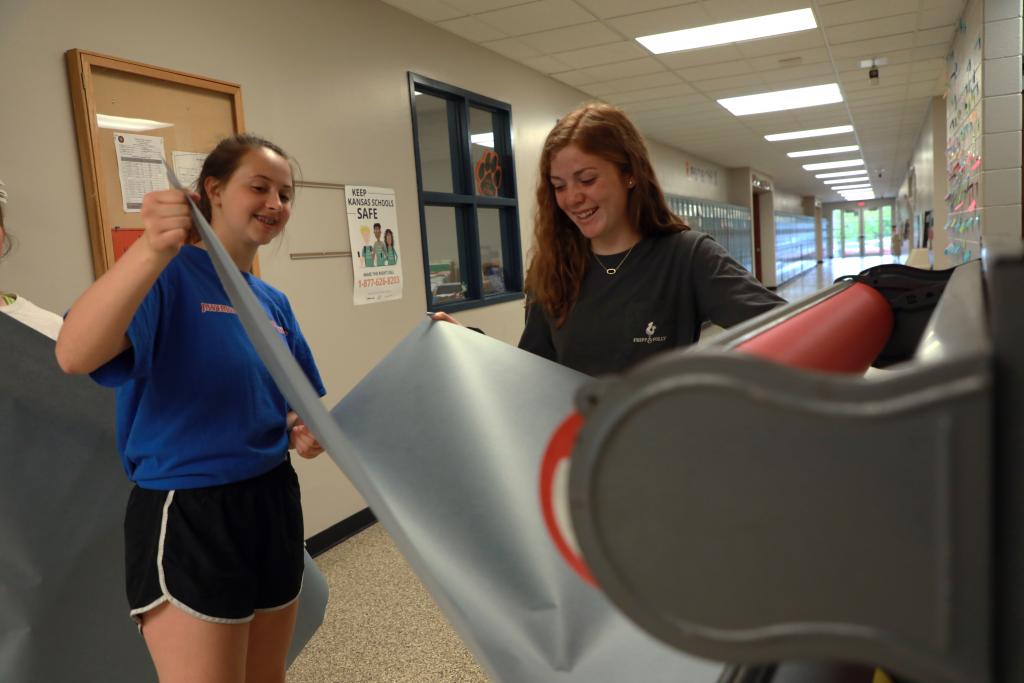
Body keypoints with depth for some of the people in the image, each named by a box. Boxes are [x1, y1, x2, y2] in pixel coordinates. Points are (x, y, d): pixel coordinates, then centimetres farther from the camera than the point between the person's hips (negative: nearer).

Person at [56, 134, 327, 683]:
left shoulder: (275, 303, 8)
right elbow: (73, 356, -32)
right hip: (188, 514, -7)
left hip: (273, 503, 7)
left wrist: (310, 432, -7)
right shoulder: (169, 274, -13)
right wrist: (152, 250, -45)